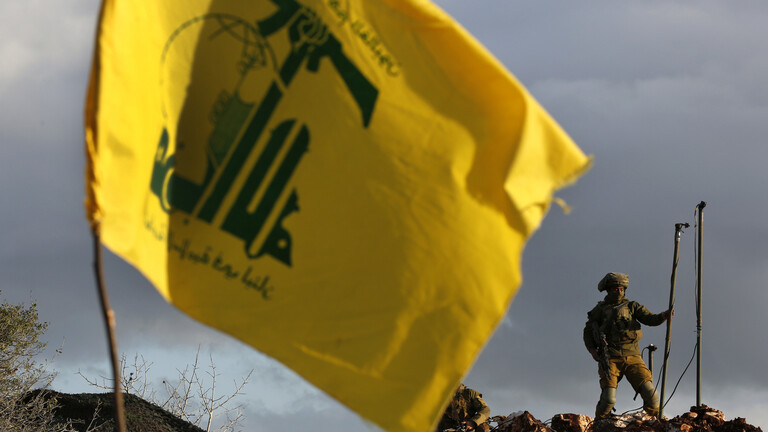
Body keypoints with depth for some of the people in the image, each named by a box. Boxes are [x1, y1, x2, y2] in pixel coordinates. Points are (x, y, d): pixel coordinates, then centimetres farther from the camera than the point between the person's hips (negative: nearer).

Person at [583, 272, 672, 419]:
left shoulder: (632, 307, 16)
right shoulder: (600, 309, 15)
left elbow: (650, 319, 4)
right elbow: (588, 331, 18)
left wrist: (664, 315, -18)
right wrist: (592, 349, 0)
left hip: (632, 358, 1)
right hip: (610, 359, -1)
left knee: (650, 394, -11)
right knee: (608, 399, -15)